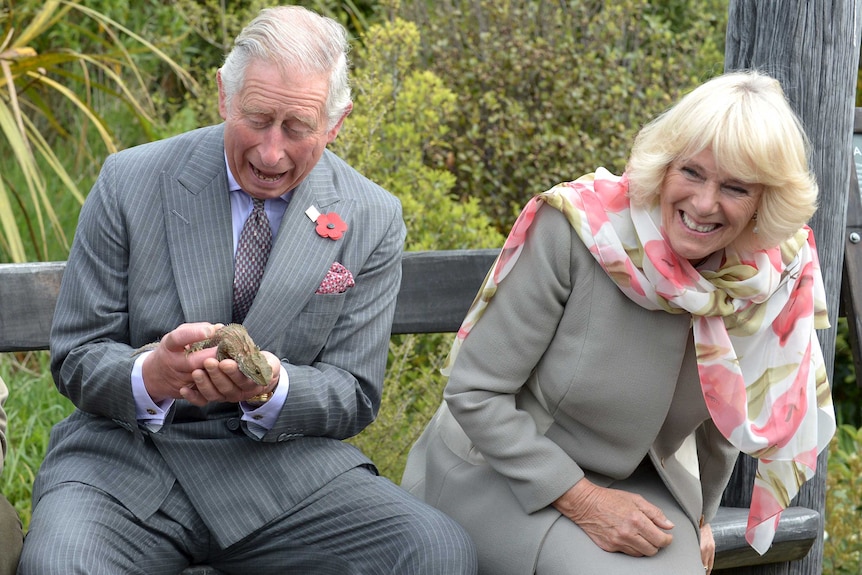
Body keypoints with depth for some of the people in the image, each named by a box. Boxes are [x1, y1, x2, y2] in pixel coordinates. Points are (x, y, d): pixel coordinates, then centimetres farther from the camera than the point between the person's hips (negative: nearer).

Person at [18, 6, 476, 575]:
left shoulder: (372, 220, 1)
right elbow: (76, 358, 0)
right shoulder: (129, 182, -3)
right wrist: (150, 376, -25)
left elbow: (355, 398, 2)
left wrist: (271, 390, -22)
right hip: (128, 457, -2)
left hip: (282, 458, 2)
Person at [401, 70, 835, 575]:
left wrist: (699, 515, 18)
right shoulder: (575, 230, -23)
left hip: (637, 480, 4)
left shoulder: (772, 279, -10)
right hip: (500, 471, -4)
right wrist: (583, 501, -20)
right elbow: (473, 391, -18)